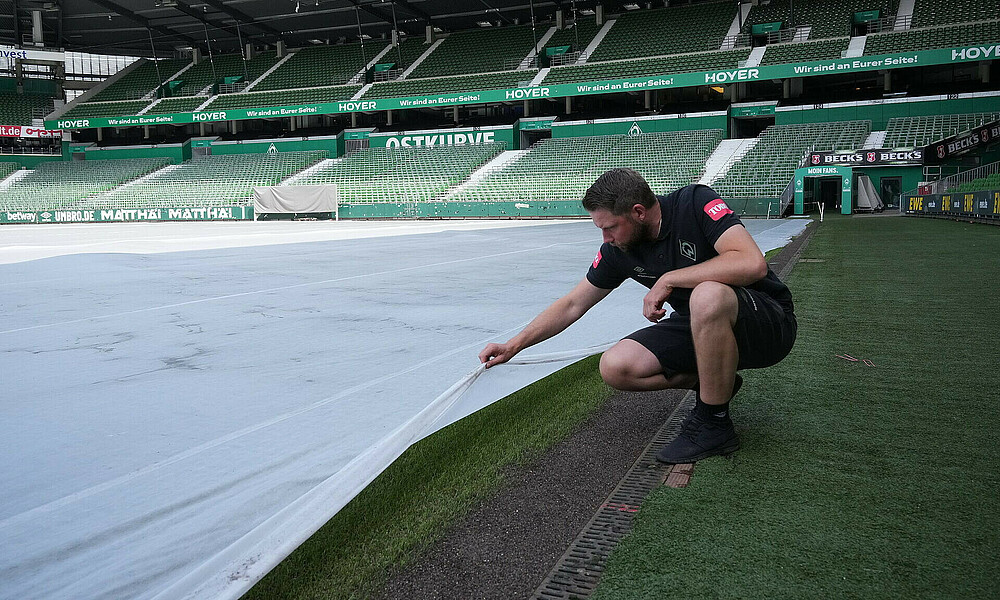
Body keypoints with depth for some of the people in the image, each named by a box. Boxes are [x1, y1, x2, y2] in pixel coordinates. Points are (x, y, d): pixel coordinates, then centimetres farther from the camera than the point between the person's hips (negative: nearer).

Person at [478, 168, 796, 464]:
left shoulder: (695, 202, -21)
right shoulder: (618, 248, -3)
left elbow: (753, 264, -35)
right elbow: (572, 305, 7)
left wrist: (669, 279, -28)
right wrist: (514, 345, 3)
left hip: (769, 322, -6)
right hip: (700, 328, 6)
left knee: (707, 296, -40)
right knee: (615, 368, -12)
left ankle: (713, 425, -20)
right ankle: (715, 382, 8)